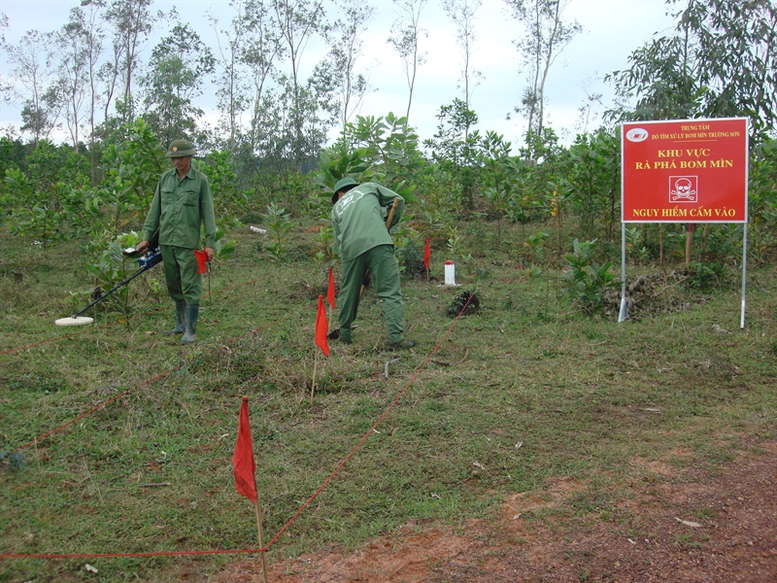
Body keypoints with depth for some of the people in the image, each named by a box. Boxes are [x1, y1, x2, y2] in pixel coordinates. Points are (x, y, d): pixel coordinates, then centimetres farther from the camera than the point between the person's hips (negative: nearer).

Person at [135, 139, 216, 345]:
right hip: (166, 241, 5)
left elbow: (208, 212, -1)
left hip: (188, 243, -5)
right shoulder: (165, 178, 11)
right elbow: (155, 209, 14)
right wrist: (147, 237, 10)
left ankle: (190, 330, 1)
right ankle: (181, 324, 24)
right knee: (174, 286, 12)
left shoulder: (200, 180, 0)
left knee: (190, 287, -4)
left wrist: (210, 242, -6)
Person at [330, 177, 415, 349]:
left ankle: (345, 333, 32)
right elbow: (398, 200, 20)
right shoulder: (369, 187, 26)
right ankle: (396, 337, -9)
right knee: (390, 292, -2)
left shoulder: (337, 207, 29)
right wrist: (390, 224, 29)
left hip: (350, 249, 3)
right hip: (378, 243, -3)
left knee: (348, 293, 19)